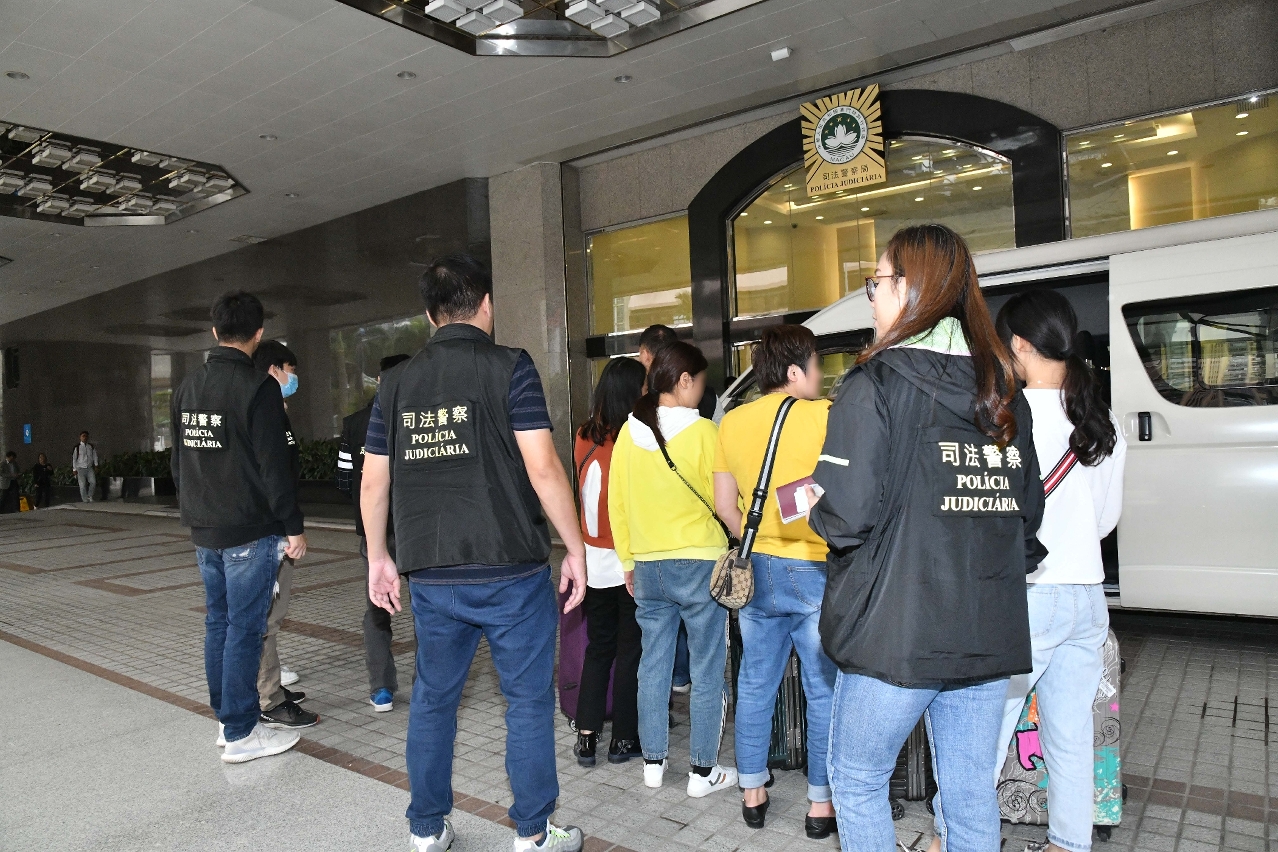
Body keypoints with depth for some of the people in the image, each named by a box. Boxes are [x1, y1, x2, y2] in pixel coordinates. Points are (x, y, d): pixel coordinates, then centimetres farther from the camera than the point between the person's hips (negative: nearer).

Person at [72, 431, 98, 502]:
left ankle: (90, 496, 5)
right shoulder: (77, 447, 0)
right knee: (82, 485, -4)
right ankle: (85, 500, 4)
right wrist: (74, 469, -2)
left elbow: (95, 456, 14)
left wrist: (96, 465, 4)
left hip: (90, 468, 2)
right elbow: (73, 458, 1)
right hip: (80, 468, -2)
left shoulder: (91, 447, 9)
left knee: (93, 482, -14)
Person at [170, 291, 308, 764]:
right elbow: (274, 467, -18)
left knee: (218, 623, 16)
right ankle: (241, 734, 7)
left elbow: (178, 461, 17)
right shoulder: (258, 387, -15)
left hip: (204, 531, 8)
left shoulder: (187, 387, 9)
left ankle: (226, 716, 27)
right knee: (245, 628, -1)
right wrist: (294, 527, -11)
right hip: (250, 533, -8)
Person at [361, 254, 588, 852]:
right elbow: (543, 469, -14)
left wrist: (378, 558, 19)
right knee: (529, 701, 10)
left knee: (433, 700, 18)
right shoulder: (508, 367, -7)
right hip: (510, 571, -4)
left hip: (430, 575, 5)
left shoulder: (397, 382, 7)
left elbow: (374, 482, 9)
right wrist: (576, 549, -5)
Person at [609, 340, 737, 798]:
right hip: (700, 564, -5)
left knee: (653, 665, 15)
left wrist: (628, 560, 16)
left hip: (647, 567, 5)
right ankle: (703, 771, 18)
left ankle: (653, 761, 27)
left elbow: (616, 503, 6)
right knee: (707, 671, 8)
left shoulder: (628, 433, 0)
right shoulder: (701, 432, -14)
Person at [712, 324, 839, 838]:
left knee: (755, 685, 15)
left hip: (758, 569, 5)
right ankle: (821, 804, 21)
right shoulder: (827, 416, -11)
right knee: (825, 691, 9)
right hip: (816, 570, -4)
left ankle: (752, 795, 27)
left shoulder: (732, 422, 3)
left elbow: (725, 506, 8)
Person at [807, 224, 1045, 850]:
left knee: (857, 780, 13)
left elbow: (847, 515, -21)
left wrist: (810, 505, 0)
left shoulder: (876, 384, -13)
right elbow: (1029, 509, 12)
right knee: (972, 792, 17)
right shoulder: (1002, 392, 8)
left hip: (897, 633, -6)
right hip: (989, 634, 7)